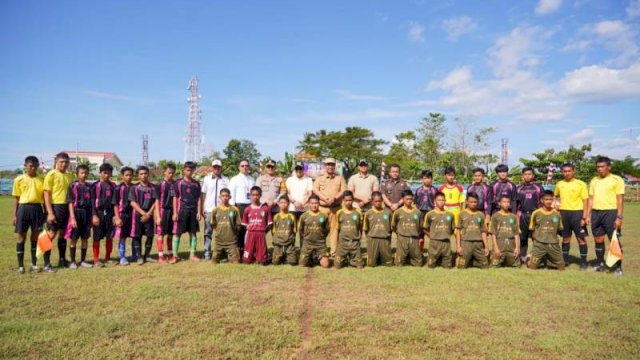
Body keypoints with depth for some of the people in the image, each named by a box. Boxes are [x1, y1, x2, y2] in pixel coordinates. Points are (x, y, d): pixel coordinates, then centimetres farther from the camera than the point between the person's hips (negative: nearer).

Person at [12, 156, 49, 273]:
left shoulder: (41, 179, 5)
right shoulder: (19, 180, 3)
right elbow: (16, 199, 5)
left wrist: (45, 212, 4)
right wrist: (14, 215, 2)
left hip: (37, 208, 1)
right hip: (23, 208, -1)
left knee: (36, 236, 6)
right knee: (21, 236, 4)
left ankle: (34, 264, 16)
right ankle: (20, 265, 13)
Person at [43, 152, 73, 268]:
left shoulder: (70, 176, 12)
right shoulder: (51, 174, -5)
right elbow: (46, 194, -8)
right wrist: (50, 212, -15)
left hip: (67, 207, 5)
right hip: (55, 206, -5)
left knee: (63, 234, 11)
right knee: (52, 234, -4)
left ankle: (62, 259, 19)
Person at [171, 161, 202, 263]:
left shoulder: (196, 184, 8)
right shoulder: (179, 183, 1)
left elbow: (199, 198, 8)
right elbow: (175, 198, 0)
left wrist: (199, 212, 1)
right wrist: (175, 212, -6)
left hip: (193, 211, 3)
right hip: (182, 210, -3)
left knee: (193, 232, 7)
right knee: (178, 232, -1)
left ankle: (192, 254, 15)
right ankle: (175, 255, 5)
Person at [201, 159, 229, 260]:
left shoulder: (225, 180, 5)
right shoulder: (206, 179, 7)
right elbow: (203, 194, 7)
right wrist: (202, 208, 1)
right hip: (209, 209, 1)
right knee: (208, 232, 4)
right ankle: (207, 253, 8)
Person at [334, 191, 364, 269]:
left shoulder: (358, 212, -2)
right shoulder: (339, 213, -1)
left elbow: (360, 228, 7)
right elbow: (337, 229, 7)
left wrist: (359, 238, 5)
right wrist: (337, 242, 9)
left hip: (355, 242, 0)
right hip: (343, 242, 0)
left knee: (359, 266, -1)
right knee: (337, 266, -3)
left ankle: (351, 259, 28)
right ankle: (345, 259, 27)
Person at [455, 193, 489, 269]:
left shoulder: (481, 215, 11)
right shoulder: (462, 214, 5)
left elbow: (483, 232, 12)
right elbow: (458, 231, 3)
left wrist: (486, 246, 7)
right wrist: (458, 245, -5)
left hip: (478, 244, 2)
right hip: (465, 242, -2)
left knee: (485, 265, -1)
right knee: (461, 266, -8)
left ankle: (471, 261, 23)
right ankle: (468, 260, 24)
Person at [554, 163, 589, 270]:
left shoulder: (580, 184, -5)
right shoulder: (559, 184, 7)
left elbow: (585, 201, -5)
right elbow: (555, 196, 26)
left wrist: (584, 217, -11)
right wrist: (556, 204, 6)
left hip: (577, 212, -3)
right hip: (563, 213, 4)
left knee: (581, 238, -1)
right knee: (565, 238, 11)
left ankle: (583, 262, 7)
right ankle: (565, 260, 20)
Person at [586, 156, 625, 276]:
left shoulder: (617, 179, -3)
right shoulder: (594, 181, 13)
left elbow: (620, 199, -6)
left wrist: (619, 217, -13)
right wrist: (587, 215, 9)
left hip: (611, 212, -5)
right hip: (596, 213, 5)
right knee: (598, 240, 11)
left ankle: (618, 267, 8)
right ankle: (600, 264, 23)